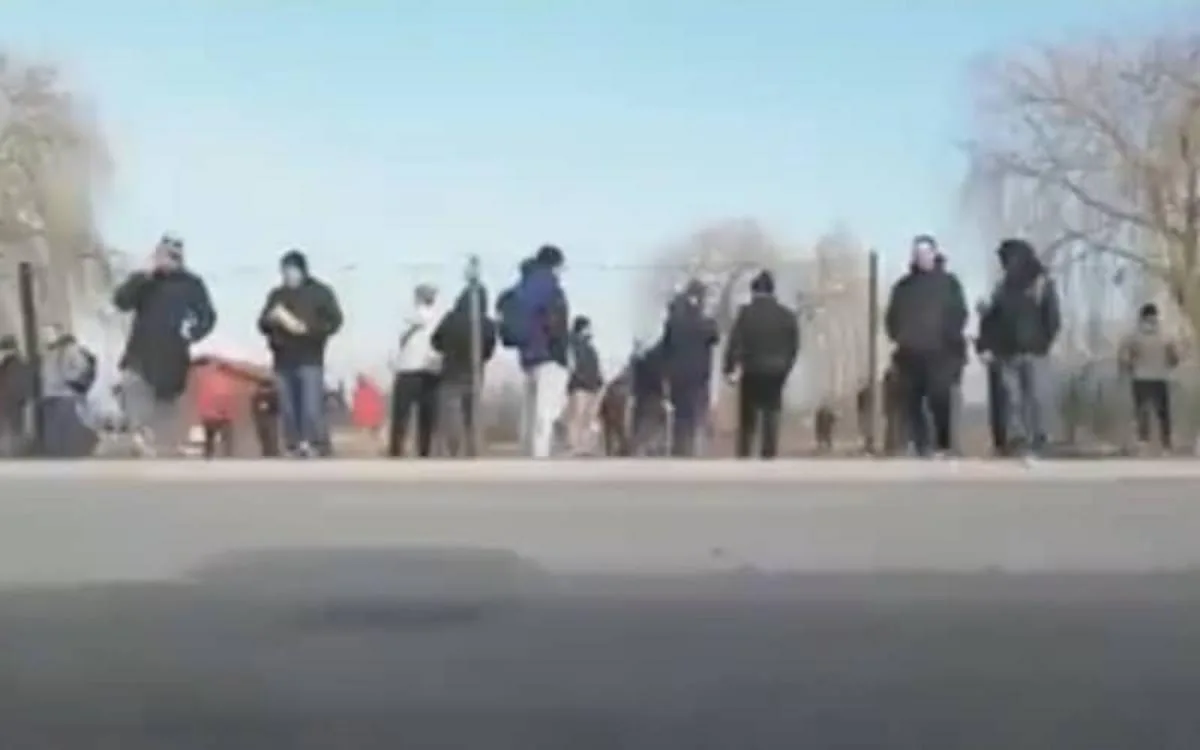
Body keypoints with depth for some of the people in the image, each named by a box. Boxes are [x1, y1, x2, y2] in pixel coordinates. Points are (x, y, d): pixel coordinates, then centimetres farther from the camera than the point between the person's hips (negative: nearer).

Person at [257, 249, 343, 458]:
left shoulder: (319, 291, 3)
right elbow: (262, 324, 16)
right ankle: (294, 450, 9)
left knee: (312, 409, -14)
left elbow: (334, 321, -3)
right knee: (288, 411, 4)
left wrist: (305, 328, -16)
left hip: (310, 360, -5)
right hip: (283, 361, 5)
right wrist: (272, 319, -8)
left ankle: (321, 450, -12)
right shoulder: (276, 295, 15)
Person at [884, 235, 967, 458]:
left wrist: (948, 339, -11)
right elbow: (892, 316, 14)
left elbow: (959, 314, 1)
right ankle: (921, 447, 10)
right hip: (909, 355, 3)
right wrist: (899, 336, -1)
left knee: (940, 400, -10)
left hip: (940, 354, -3)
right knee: (912, 403, 2)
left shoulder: (948, 282, 7)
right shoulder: (904, 285, 13)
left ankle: (942, 445, 0)